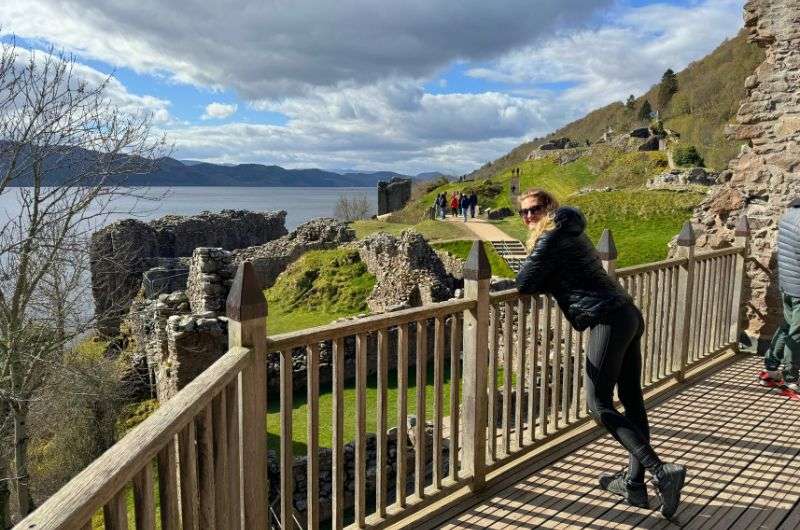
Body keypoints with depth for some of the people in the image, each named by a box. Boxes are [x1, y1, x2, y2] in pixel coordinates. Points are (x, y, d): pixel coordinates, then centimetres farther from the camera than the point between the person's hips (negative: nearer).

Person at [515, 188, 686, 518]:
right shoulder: (570, 232, 22)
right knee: (632, 400, 11)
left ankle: (661, 471, -13)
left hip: (608, 320, -10)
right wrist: (547, 281, 17)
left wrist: (539, 281, 13)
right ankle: (634, 482, 19)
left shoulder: (550, 237, -5)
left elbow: (524, 285, -5)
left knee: (599, 405, -7)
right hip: (629, 314, 10)